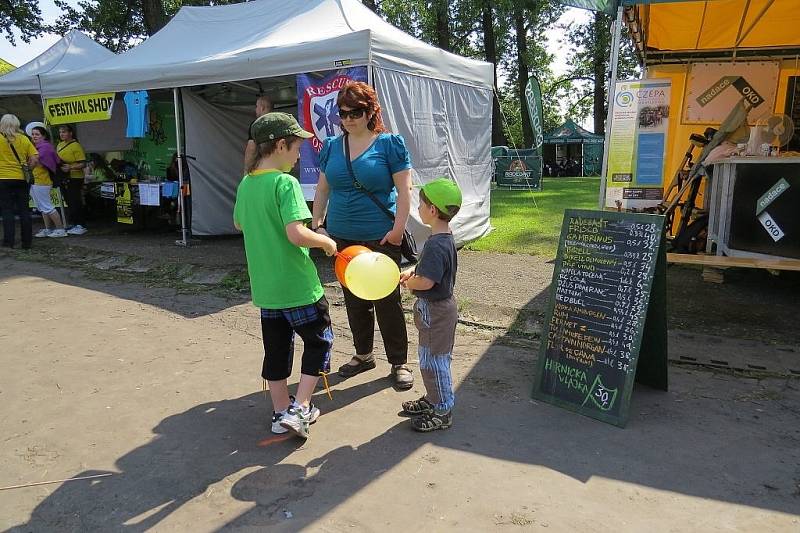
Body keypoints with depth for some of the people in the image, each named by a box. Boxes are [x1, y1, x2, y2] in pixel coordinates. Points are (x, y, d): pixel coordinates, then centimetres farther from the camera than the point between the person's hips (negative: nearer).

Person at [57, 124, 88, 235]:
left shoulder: (76, 146, -11)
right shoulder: (59, 145, 14)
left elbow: (83, 164, -17)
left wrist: (70, 167, -28)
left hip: (75, 178, -8)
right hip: (64, 178, 8)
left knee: (75, 202, -8)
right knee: (69, 202, 13)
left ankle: (81, 226, -4)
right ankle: (73, 224, 21)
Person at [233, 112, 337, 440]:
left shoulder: (246, 184, 6)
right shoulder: (285, 182, -19)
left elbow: (239, 223, 22)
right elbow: (297, 234, -28)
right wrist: (326, 242, -12)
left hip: (265, 286, 7)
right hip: (297, 285, -7)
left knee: (276, 348, 17)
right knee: (320, 342, 12)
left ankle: (281, 413, 27)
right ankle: (299, 410, 7)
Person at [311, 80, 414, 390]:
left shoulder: (390, 144, -5)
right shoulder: (331, 146, 8)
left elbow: (404, 190, -8)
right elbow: (322, 189, 13)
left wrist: (398, 229, -14)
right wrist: (317, 225, 5)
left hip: (381, 238, -4)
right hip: (343, 238, 5)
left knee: (387, 301, 4)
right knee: (354, 300, 15)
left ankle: (399, 362, 19)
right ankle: (363, 355, 33)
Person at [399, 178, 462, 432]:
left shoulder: (436, 244, -26)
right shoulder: (445, 238, 6)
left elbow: (425, 281, -32)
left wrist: (409, 282, -12)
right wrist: (412, 271, 5)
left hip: (436, 310, -10)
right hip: (437, 308, 10)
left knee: (433, 361, 3)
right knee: (430, 358, 22)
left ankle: (442, 411, 16)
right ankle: (432, 399, 37)